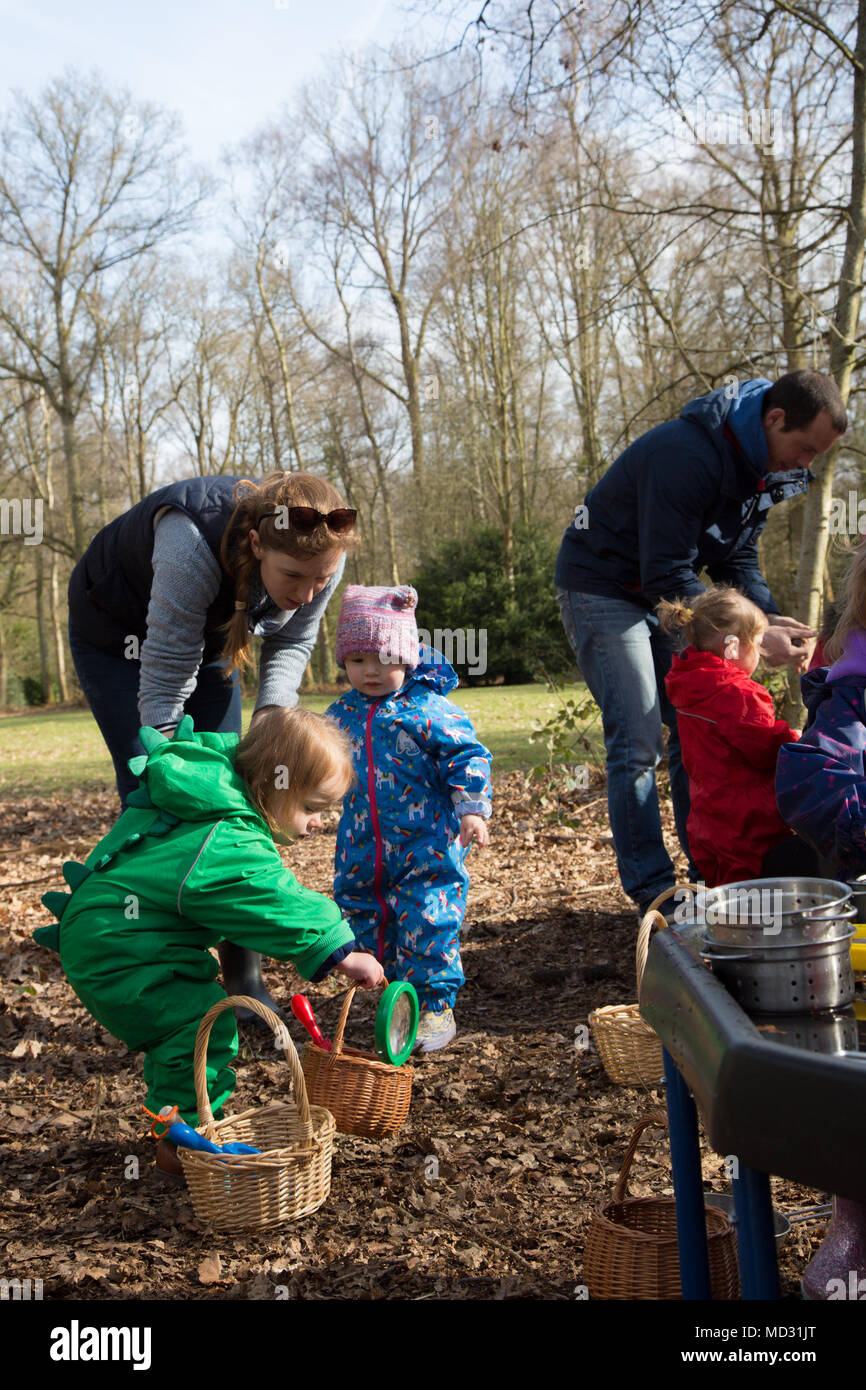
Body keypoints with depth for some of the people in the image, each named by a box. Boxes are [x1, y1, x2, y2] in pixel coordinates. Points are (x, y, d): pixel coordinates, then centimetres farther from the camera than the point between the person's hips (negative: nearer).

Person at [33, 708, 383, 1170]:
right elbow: (279, 906, -29)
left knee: (183, 1022, 20)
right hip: (115, 951, -11)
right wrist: (341, 953, -25)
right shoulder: (228, 846, -29)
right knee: (202, 1025, -13)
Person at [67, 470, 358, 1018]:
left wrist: (272, 708, -26)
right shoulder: (194, 545, -45)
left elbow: (292, 643, -9)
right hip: (118, 630, -4)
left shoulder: (317, 554, -28)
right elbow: (165, 682, -38)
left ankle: (244, 975, 6)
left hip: (211, 631, 5)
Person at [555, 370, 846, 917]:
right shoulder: (688, 455, -31)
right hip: (604, 588, -9)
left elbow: (738, 561, 6)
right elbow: (666, 576, -32)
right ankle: (653, 892, -6)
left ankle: (708, 869, 14)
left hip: (668, 592, 9)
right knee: (638, 742, -11)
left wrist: (773, 619, -12)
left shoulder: (759, 464, -2)